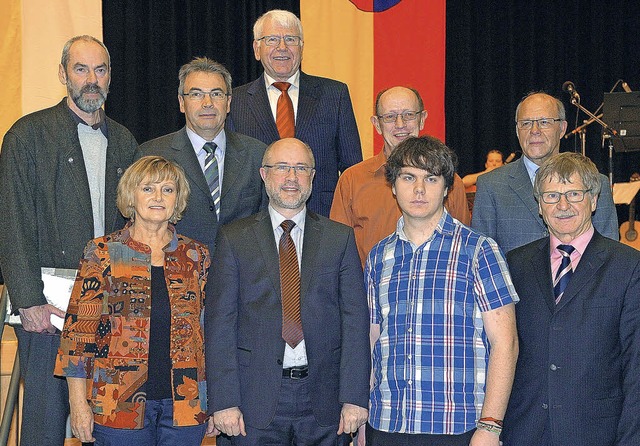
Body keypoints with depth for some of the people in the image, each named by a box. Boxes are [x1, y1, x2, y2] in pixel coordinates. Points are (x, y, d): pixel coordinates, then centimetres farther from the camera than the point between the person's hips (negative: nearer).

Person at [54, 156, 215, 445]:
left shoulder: (196, 256, 8)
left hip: (185, 402, 2)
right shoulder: (102, 253, 0)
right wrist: (78, 402, -6)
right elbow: (78, 328, -1)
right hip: (120, 403, -2)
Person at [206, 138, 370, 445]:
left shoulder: (340, 238, 7)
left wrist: (355, 398, -5)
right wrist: (224, 402, -8)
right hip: (256, 401, -1)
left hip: (323, 401, 1)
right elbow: (219, 324, -1)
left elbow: (354, 320, 2)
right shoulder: (234, 239, 4)